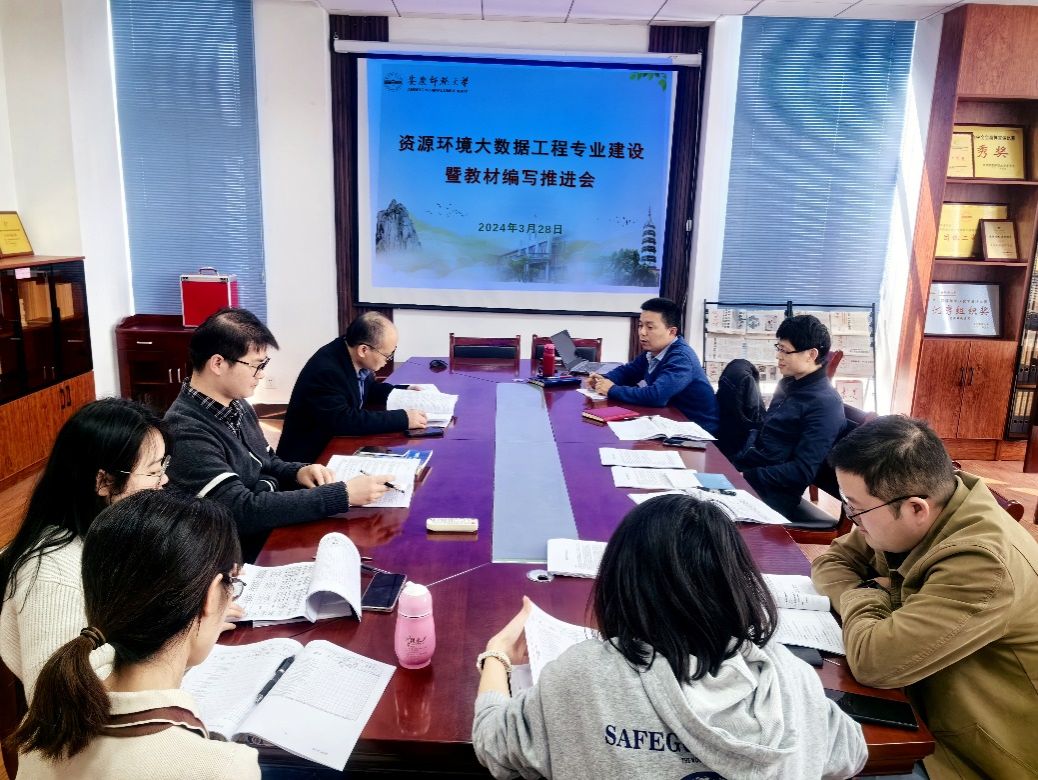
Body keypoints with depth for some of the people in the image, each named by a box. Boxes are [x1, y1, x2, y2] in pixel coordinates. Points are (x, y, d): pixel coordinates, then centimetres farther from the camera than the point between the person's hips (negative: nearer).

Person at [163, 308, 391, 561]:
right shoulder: (186, 433, -23)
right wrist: (342, 495, -29)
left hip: (276, 528, 8)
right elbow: (243, 511, -29)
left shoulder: (235, 404, 5)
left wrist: (299, 472, -4)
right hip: (246, 553, -8)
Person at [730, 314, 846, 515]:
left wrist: (744, 476, -20)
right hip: (743, 468, 8)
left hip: (771, 493, -8)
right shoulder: (790, 384, 12)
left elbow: (802, 472, -19)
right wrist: (735, 462, 4)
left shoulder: (825, 404, -14)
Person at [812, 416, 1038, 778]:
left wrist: (866, 597, -17)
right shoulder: (907, 522, -8)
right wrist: (870, 593, -16)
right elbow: (831, 561, 4)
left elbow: (872, 660, -37)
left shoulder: (982, 563, -34)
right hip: (926, 704, 7)